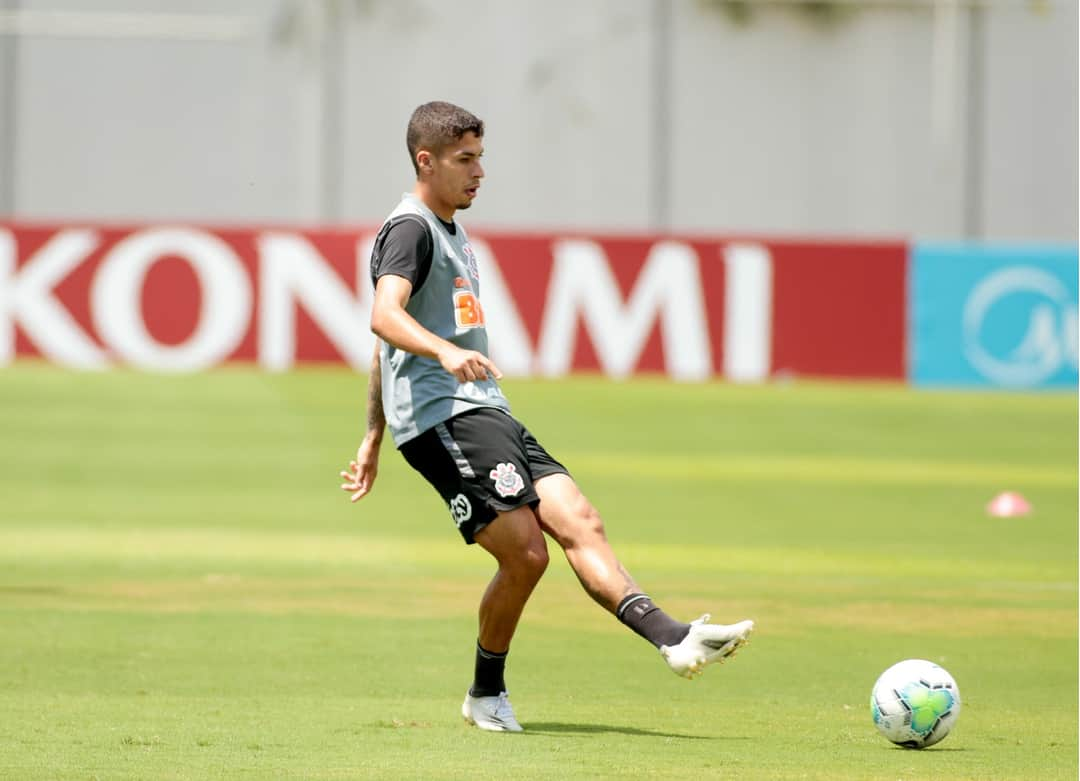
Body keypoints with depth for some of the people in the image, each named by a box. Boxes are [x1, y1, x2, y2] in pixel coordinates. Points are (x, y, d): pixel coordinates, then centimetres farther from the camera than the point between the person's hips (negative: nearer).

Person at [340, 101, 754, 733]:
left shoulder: (450, 233, 25)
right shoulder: (411, 228, -6)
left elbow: (390, 349, 32)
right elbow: (385, 317, -25)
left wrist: (373, 439, 35)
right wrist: (446, 351, -43)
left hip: (487, 415, 9)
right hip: (442, 417, -9)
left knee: (580, 521, -8)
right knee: (525, 554, -17)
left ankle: (672, 638, -21)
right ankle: (487, 693, -3)